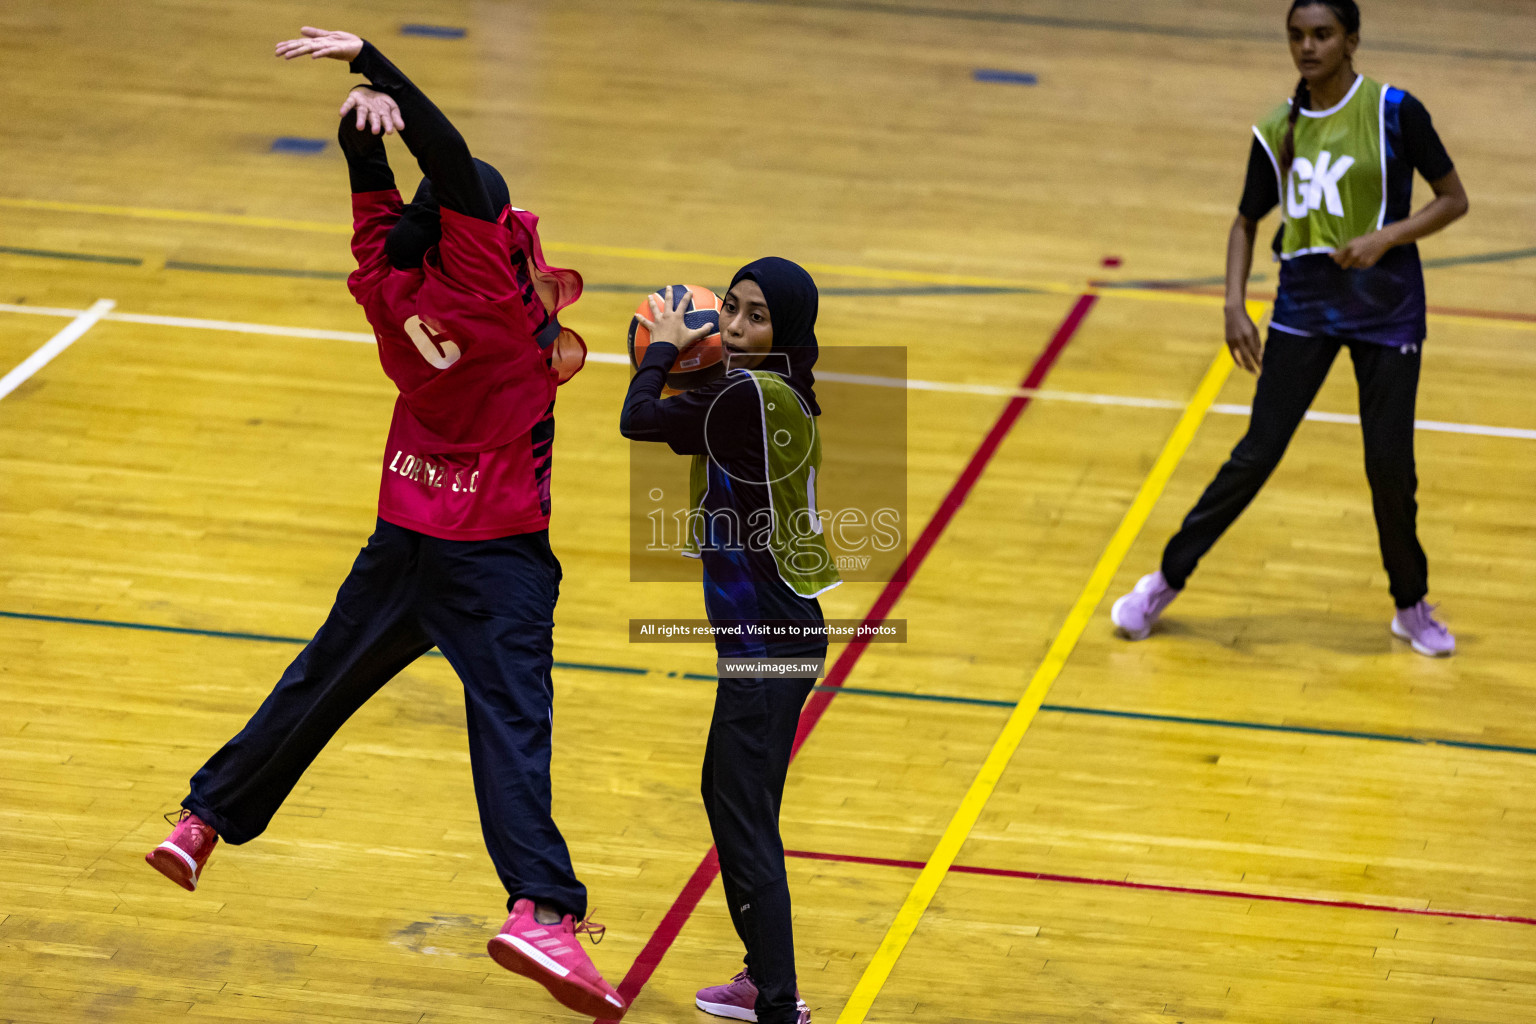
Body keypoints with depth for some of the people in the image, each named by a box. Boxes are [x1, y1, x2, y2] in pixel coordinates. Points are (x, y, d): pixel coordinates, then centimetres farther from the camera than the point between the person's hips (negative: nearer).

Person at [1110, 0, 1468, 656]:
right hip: (1304, 307, 2)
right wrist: (1235, 305, -1)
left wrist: (1387, 236, -17)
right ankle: (1167, 579, 10)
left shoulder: (1394, 113, -8)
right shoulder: (1279, 130, 2)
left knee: (1391, 466, 0)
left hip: (1386, 311, -2)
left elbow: (1453, 199, -2)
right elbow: (1247, 221, 12)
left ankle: (1412, 607, 21)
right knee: (1256, 454, -3)